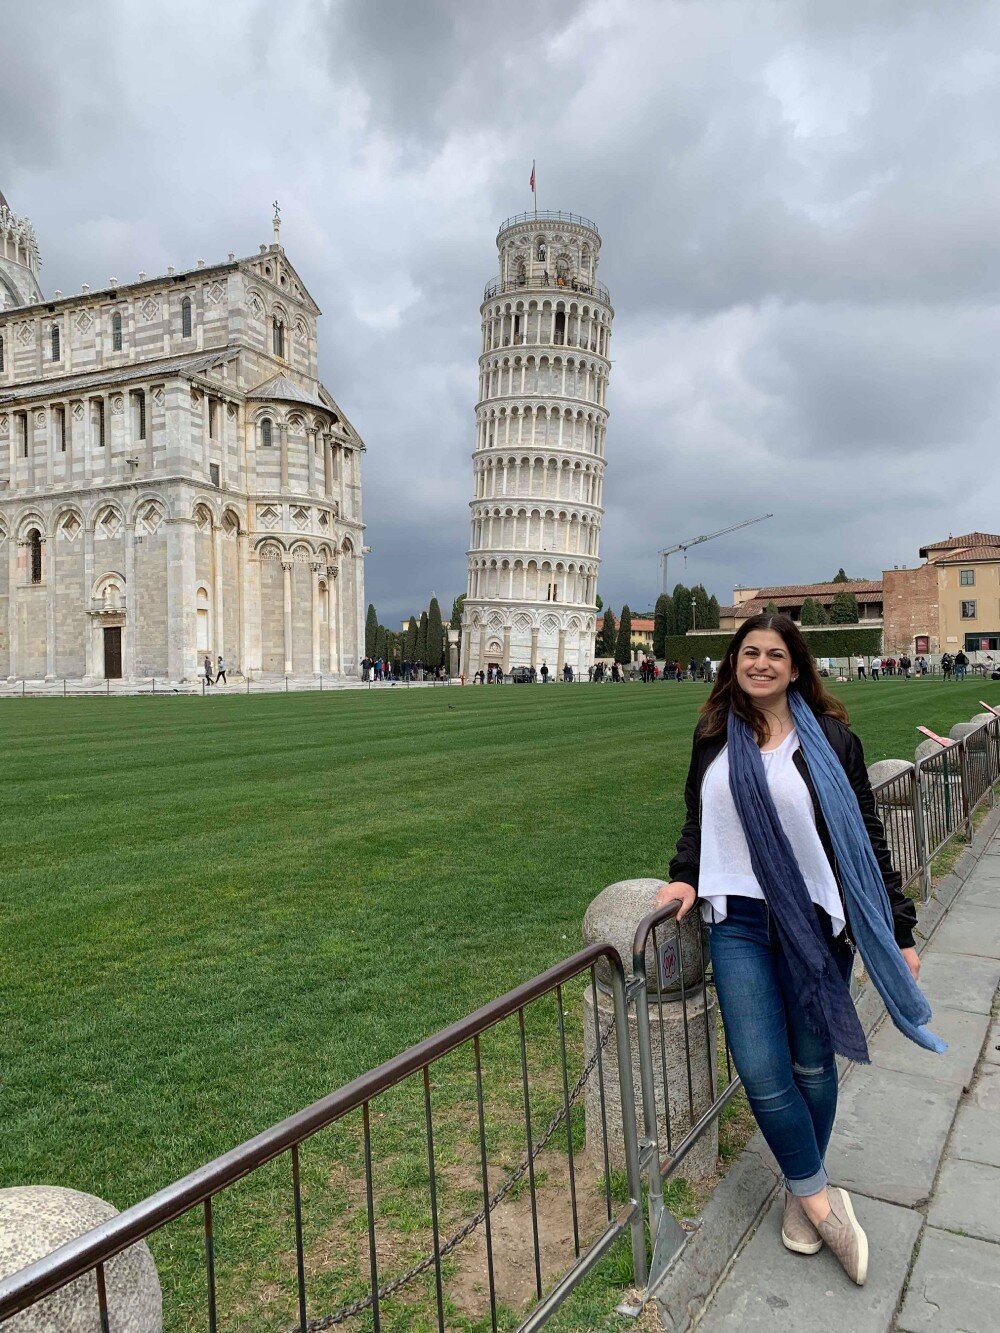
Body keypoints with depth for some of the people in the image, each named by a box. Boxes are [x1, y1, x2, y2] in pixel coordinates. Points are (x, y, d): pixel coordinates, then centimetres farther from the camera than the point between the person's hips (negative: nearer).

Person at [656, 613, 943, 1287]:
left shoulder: (829, 738, -3)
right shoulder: (714, 737, 4)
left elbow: (867, 838, 0)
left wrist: (900, 931, 0)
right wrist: (685, 876, 0)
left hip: (817, 922, -1)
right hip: (740, 924, 2)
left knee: (812, 1063, 11)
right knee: (761, 1069, -2)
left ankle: (802, 1191, 35)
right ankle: (821, 1198, 21)